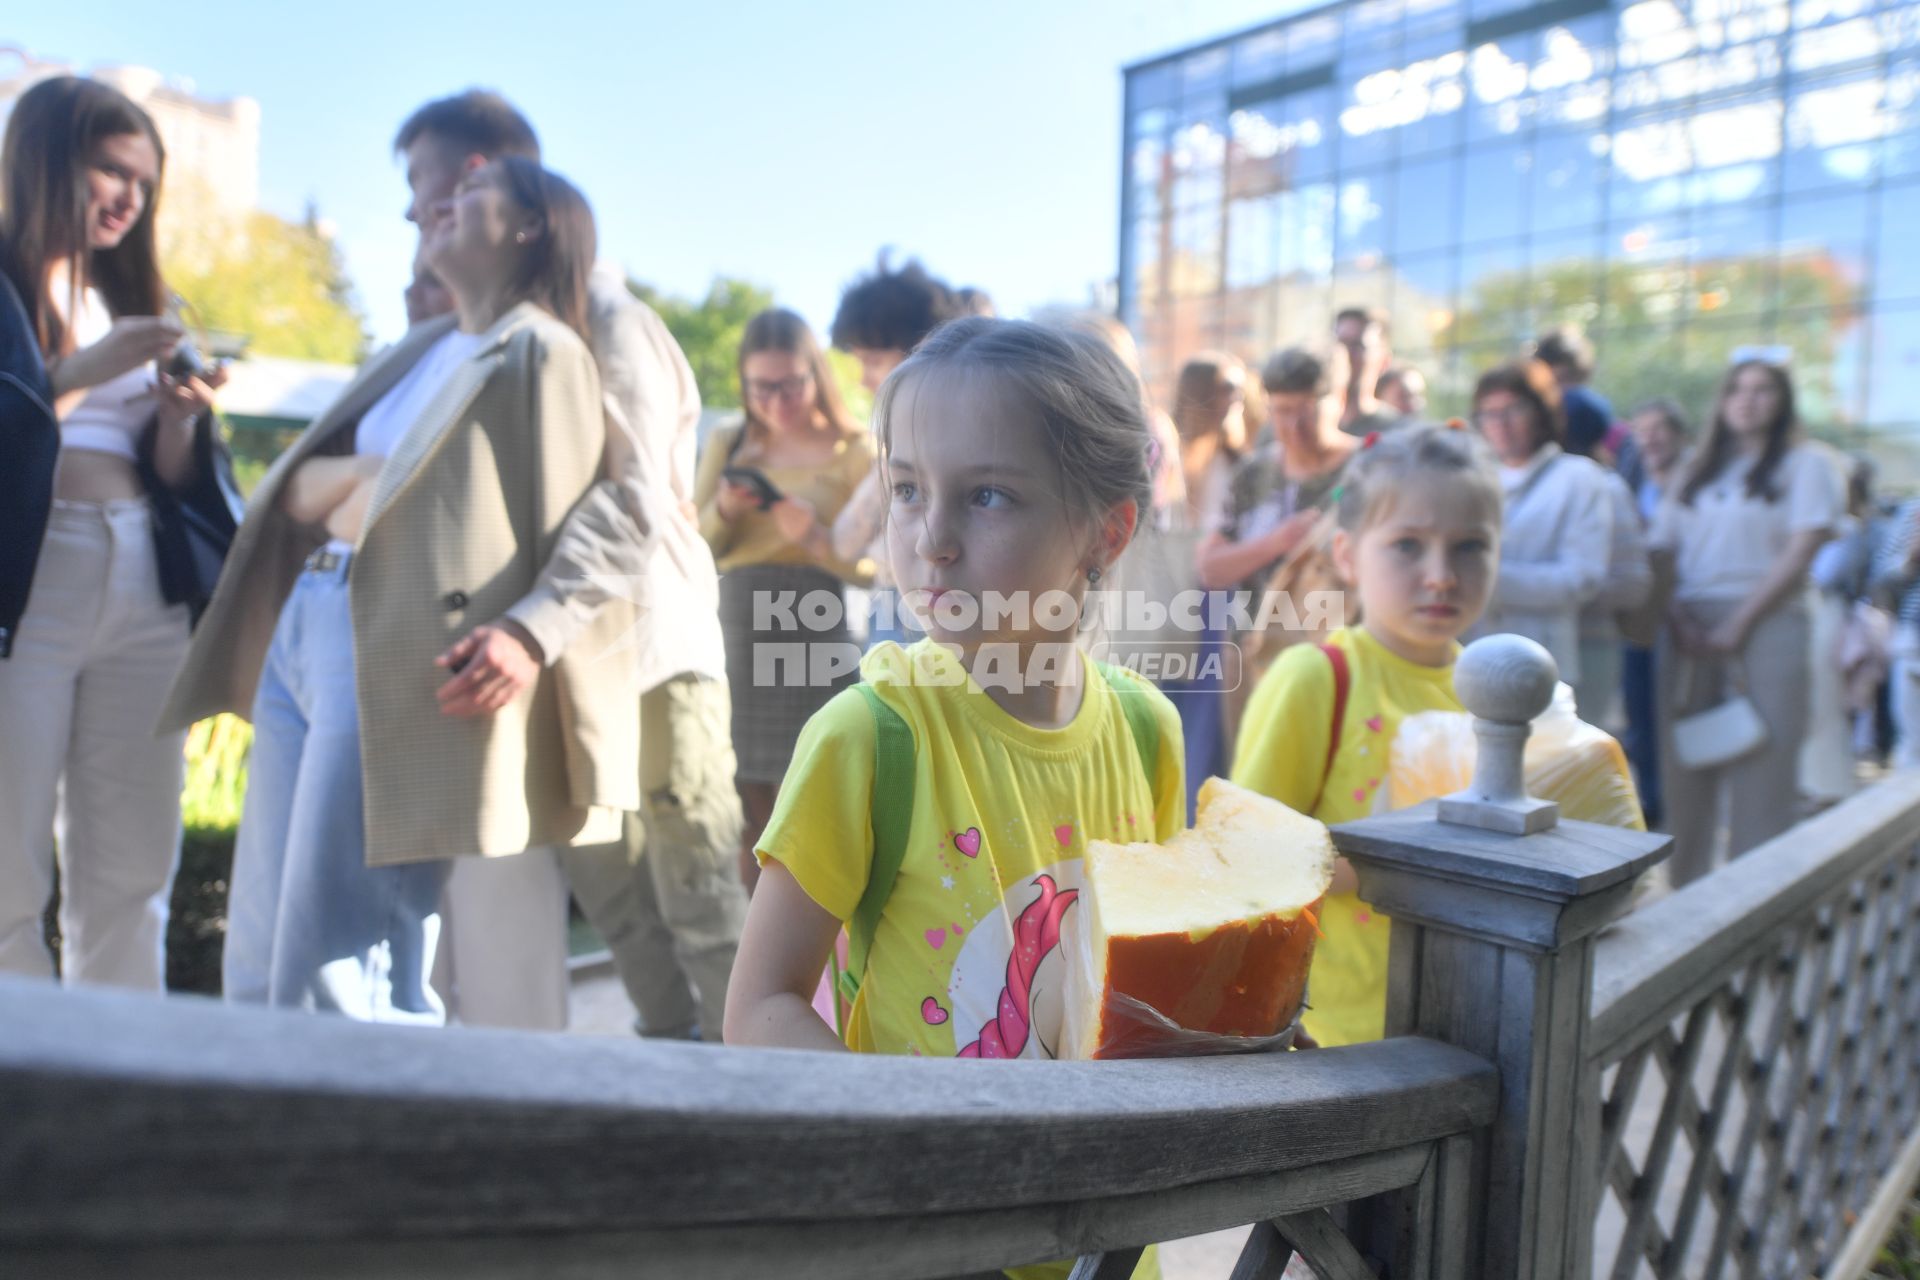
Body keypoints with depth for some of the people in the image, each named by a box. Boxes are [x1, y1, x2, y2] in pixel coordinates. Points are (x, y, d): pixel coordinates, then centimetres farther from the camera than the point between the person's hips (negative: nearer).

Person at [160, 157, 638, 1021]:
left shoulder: (541, 351, -2)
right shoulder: (419, 349, 22)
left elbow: (611, 514, -11)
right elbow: (292, 486, 18)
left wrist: (533, 633, -24)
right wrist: (355, 476, -4)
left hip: (397, 652, -9)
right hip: (299, 631, 9)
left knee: (330, 985, -9)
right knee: (259, 969, 12)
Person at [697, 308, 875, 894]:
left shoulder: (854, 451, -2)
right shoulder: (728, 443, 10)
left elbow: (874, 569, -3)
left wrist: (819, 541, -20)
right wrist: (722, 511, -8)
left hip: (812, 640, -4)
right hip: (732, 640, 4)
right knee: (747, 818, 9)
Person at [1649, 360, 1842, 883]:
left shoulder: (1802, 466, 6)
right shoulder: (1696, 472, 18)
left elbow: (1799, 555, -5)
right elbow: (1661, 552, 10)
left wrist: (1738, 625, -14)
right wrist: (1679, 620, -7)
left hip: (1765, 626, -4)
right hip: (1688, 633, 4)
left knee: (1759, 776, -5)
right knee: (1685, 775, 5)